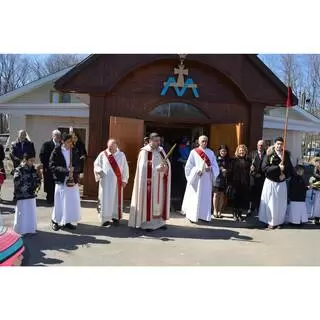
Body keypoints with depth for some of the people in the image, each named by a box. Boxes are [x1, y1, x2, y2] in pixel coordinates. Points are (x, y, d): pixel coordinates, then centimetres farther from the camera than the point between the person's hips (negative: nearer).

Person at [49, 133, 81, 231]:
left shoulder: (74, 151, 8)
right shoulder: (56, 151, -4)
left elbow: (78, 165, 10)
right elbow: (52, 166, -8)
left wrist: (73, 169, -12)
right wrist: (65, 170, -19)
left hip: (73, 180, 4)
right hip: (61, 180, -4)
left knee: (71, 202, 6)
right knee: (60, 202, 1)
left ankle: (67, 222, 17)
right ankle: (56, 221, 16)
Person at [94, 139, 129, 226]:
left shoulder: (121, 155, 3)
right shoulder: (102, 154, 1)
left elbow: (125, 168, 5)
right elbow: (96, 164, 9)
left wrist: (124, 180, 1)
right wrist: (99, 170, -12)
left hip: (117, 181, 1)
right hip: (105, 181, -1)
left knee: (116, 199, 7)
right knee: (105, 199, -1)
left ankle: (115, 217, 20)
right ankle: (105, 218, 7)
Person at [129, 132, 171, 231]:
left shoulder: (161, 150, 10)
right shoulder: (145, 151, -8)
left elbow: (168, 163, 7)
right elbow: (143, 167, -15)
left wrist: (165, 167, -16)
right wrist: (157, 169, -22)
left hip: (160, 183, 6)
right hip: (149, 181, -6)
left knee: (159, 201, 9)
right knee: (149, 201, -3)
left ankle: (159, 221, 17)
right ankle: (146, 223, 4)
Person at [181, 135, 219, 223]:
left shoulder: (211, 153, 9)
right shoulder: (194, 152, -1)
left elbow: (215, 166, 7)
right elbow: (188, 166, -3)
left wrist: (210, 168, -14)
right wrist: (196, 170, -18)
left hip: (207, 179, 3)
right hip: (196, 178, -3)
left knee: (206, 198, 5)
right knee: (194, 198, -1)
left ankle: (203, 215, 14)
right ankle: (192, 216, 6)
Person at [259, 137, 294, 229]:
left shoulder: (286, 155, 3)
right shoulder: (269, 155, -6)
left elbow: (290, 169, 7)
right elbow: (264, 168, -16)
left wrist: (285, 175, -12)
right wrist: (278, 167, -21)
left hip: (281, 183, 3)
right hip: (270, 182, -3)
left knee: (280, 203, 7)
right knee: (270, 203, 2)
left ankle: (279, 222, 20)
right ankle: (270, 222, 14)